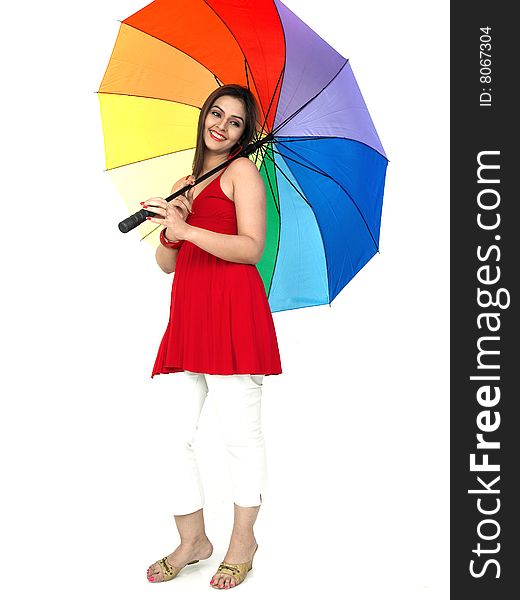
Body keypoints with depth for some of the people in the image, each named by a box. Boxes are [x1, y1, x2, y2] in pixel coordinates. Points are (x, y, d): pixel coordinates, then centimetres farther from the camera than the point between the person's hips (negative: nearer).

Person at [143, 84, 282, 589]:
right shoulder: (184, 185, 23)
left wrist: (187, 230, -14)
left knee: (239, 434, 0)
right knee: (175, 436, 4)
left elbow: (252, 248, -8)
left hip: (231, 309, -6)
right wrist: (170, 230, -1)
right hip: (187, 311, 7)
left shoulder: (241, 171, 4)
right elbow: (166, 263, 19)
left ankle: (243, 540, 17)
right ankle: (192, 540, 20)